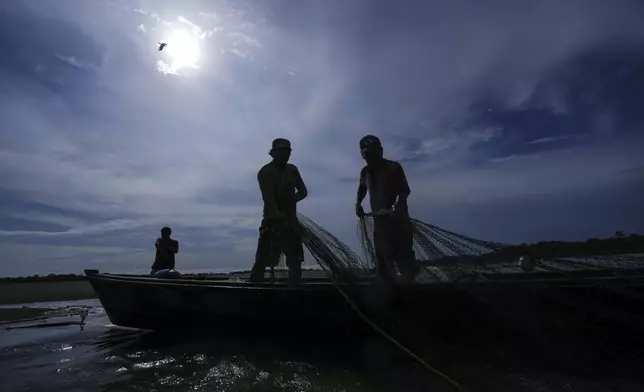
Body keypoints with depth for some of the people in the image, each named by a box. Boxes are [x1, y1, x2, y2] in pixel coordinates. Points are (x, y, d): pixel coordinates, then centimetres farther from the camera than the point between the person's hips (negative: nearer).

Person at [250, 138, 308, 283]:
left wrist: (292, 200, -11)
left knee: (295, 260, 6)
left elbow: (303, 191, 10)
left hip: (291, 220, 6)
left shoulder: (292, 170, 8)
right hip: (273, 221, -5)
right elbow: (268, 198, -23)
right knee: (263, 259, -9)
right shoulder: (265, 172, -10)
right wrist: (279, 216, -40)